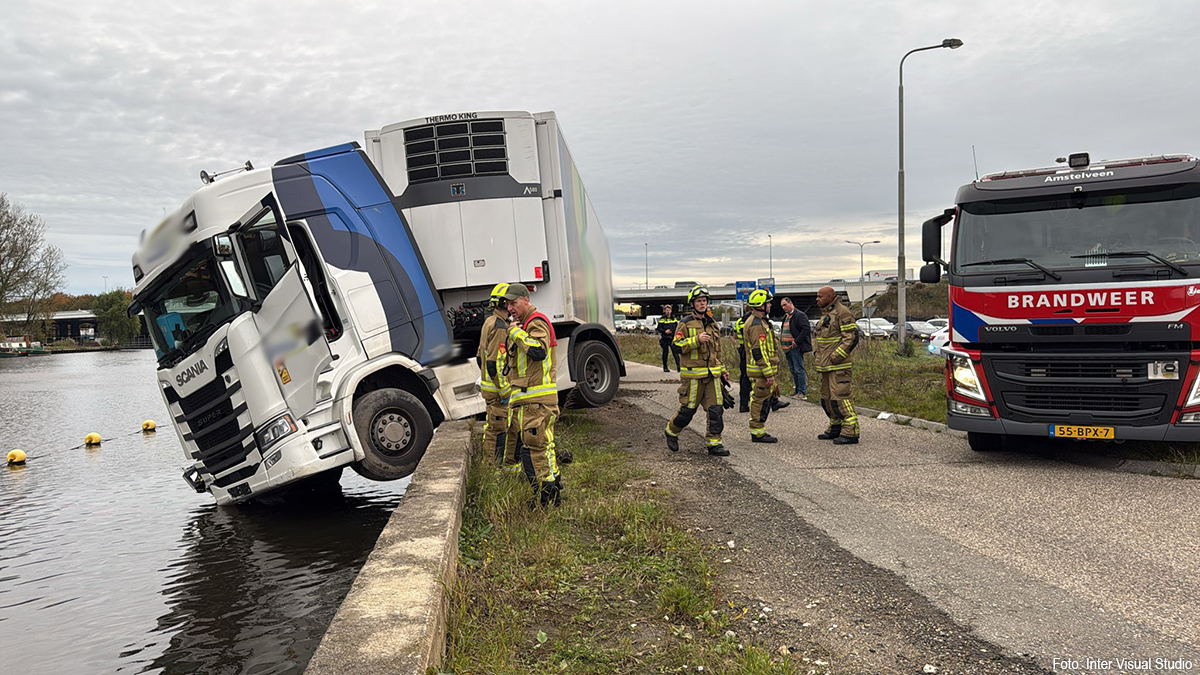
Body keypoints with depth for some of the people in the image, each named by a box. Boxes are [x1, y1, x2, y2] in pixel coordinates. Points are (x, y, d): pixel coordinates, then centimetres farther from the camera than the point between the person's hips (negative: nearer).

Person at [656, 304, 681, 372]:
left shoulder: (674, 319, 12)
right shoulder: (662, 319, 1)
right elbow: (659, 328, -4)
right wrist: (665, 331, -20)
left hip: (673, 338, 2)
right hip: (665, 338, -2)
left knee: (675, 351, -9)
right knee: (665, 352, 4)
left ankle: (678, 365, -13)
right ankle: (665, 367, 11)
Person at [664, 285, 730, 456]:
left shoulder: (712, 324, 16)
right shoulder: (685, 323, -4)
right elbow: (677, 345, -10)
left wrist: (722, 370, 22)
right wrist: (696, 340, -20)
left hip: (712, 374, 6)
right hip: (693, 374, -5)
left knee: (716, 409, 0)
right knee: (688, 409, 1)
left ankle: (714, 443, 7)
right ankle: (671, 432, 25)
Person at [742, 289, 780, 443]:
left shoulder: (757, 321, 17)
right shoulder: (757, 325, -18)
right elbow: (759, 352, -23)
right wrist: (768, 373, -22)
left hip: (762, 370, 11)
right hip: (761, 371, -11)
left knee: (760, 400, 14)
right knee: (761, 401, -4)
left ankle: (758, 430, 21)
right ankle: (757, 433, 2)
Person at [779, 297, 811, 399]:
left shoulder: (800, 315, -10)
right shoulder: (785, 316, 18)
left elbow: (806, 329, -18)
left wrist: (796, 342, -19)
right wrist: (783, 346, 16)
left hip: (796, 348, -9)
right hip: (787, 348, 9)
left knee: (799, 370, -7)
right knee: (793, 370, 13)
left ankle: (802, 391, -2)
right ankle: (797, 390, 21)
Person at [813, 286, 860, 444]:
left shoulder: (842, 312, -13)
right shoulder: (825, 314, 18)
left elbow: (852, 336, -18)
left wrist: (836, 356, -21)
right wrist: (816, 354, 16)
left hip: (838, 366, -10)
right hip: (826, 366, 10)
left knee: (839, 398, -12)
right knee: (827, 398, 15)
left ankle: (850, 432, -9)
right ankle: (835, 428, 26)